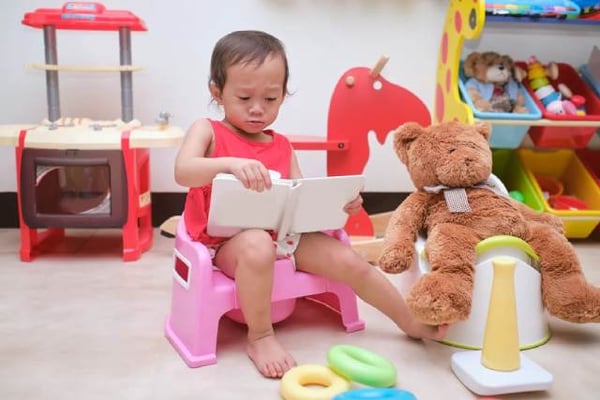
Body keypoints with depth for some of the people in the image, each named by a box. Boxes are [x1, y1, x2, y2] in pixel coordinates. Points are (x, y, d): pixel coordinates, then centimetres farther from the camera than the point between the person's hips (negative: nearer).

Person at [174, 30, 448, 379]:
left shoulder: (282, 146, 15)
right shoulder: (207, 131, 0)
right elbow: (183, 172, -20)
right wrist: (229, 163, -39)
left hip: (285, 235, 5)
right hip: (229, 242, -5)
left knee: (348, 260, -5)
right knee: (257, 245, -39)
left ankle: (412, 322, 16)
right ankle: (260, 338, -17)